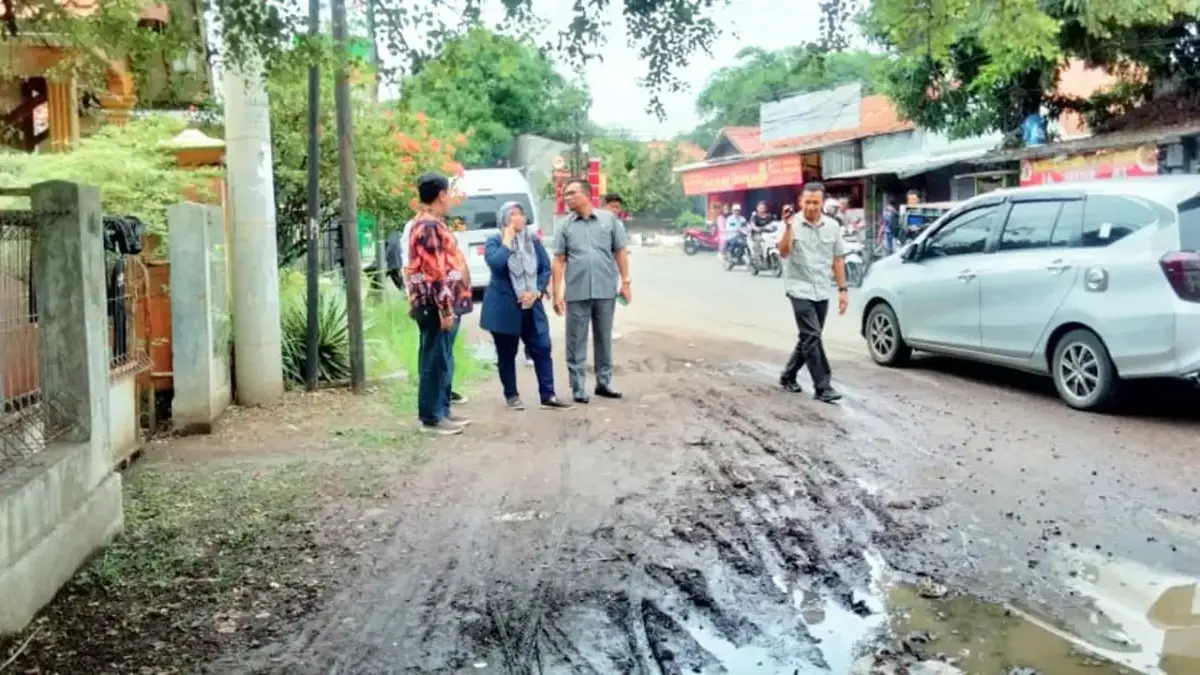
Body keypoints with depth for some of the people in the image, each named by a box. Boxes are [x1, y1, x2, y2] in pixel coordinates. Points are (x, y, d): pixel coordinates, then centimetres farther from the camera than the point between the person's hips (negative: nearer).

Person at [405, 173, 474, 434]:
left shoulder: (428, 223, 17)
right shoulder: (430, 226, -16)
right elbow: (435, 272, -22)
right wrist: (445, 309, -22)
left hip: (444, 303, 10)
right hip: (437, 305, -10)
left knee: (442, 361, 15)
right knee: (435, 361, -4)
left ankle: (441, 411, 22)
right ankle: (431, 417, 1)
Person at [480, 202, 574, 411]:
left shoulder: (533, 240, 8)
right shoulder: (494, 241, -3)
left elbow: (546, 268, 6)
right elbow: (495, 264, -23)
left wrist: (537, 292, -9)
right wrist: (508, 240, -16)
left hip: (530, 307, 3)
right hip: (503, 308, -3)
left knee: (542, 349, -3)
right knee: (506, 354, 5)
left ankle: (548, 396, 1)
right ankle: (511, 396, 17)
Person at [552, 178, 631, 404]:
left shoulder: (609, 219, 2)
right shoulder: (565, 226, 4)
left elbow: (620, 251, 5)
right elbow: (559, 261, 2)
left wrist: (625, 281, 0)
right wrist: (557, 293, -3)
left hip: (605, 290, 0)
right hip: (577, 292, 0)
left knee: (604, 339, 11)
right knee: (576, 342, 3)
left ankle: (604, 383, 21)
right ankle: (578, 387, 9)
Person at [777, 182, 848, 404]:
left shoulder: (833, 226, 3)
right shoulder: (793, 225, -9)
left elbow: (837, 260, 9)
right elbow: (784, 252, -25)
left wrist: (842, 290, 7)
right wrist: (788, 227, -36)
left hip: (822, 292, 5)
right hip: (800, 290, -5)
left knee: (809, 338, 13)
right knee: (812, 337, -12)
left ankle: (788, 376, 30)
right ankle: (823, 387, -10)